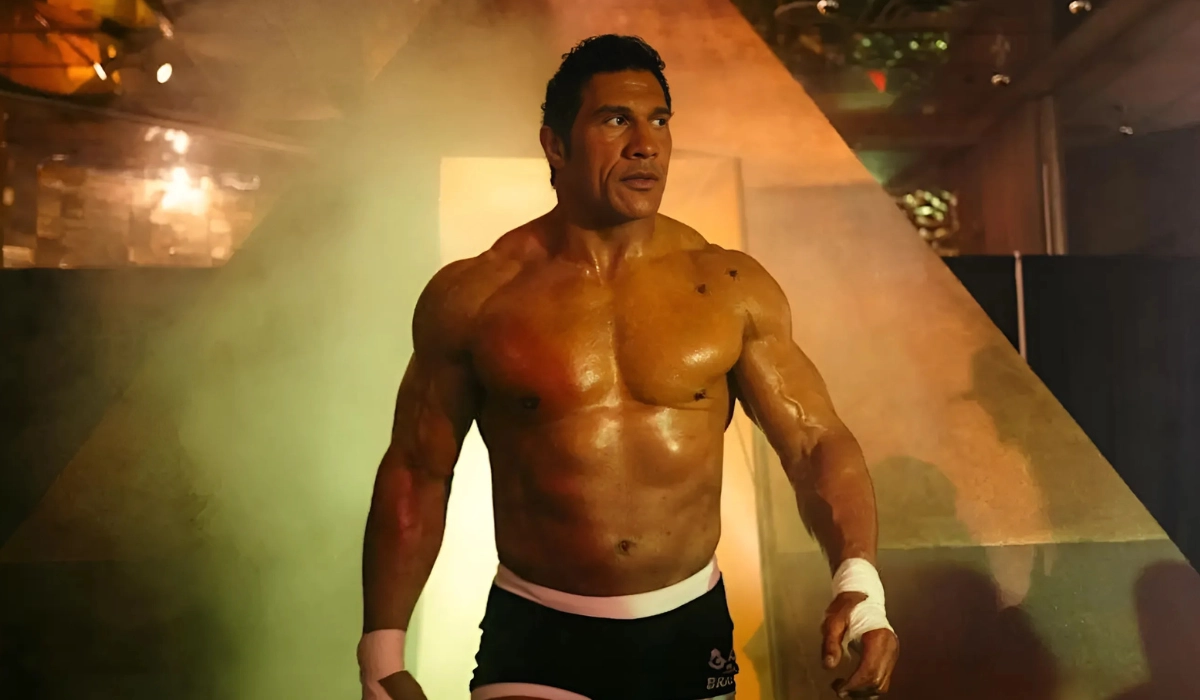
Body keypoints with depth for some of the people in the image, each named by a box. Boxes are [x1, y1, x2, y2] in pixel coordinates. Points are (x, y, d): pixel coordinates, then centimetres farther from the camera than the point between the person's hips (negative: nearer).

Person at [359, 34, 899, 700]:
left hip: (692, 632, 2)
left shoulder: (731, 288, -3)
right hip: (535, 642, -1)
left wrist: (858, 579, -20)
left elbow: (818, 443, -3)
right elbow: (416, 474, 0)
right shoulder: (473, 296, -7)